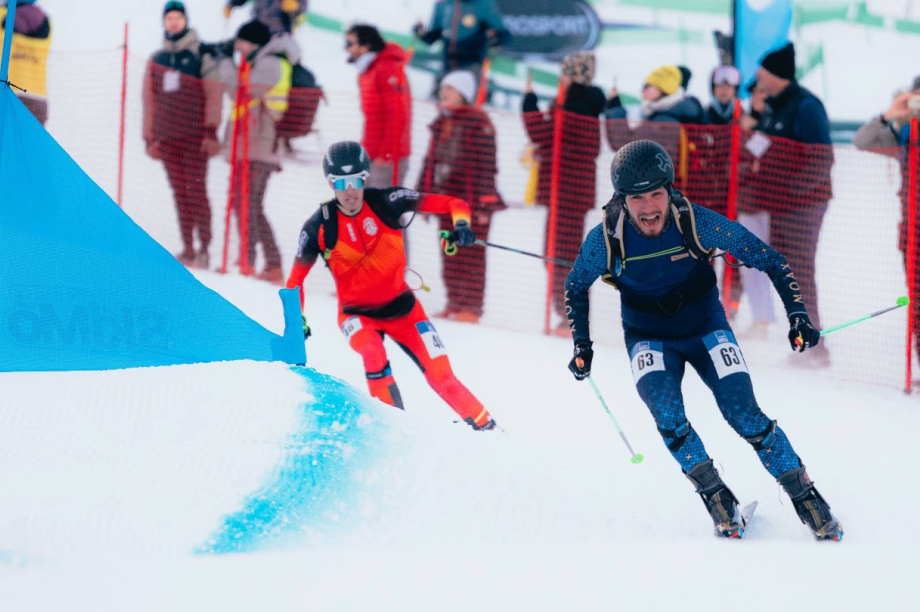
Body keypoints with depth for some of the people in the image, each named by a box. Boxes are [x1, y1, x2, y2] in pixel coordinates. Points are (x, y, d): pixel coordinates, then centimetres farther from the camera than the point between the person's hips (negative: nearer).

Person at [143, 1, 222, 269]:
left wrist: (211, 130, -13)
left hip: (195, 136, -4)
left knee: (196, 190, -9)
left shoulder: (201, 57, 2)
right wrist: (150, 137, 12)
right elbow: (150, 99, 18)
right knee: (180, 193, 4)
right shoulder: (156, 60, 16)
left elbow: (213, 94, -4)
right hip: (167, 136, 4)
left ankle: (204, 247, -8)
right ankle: (188, 248, 6)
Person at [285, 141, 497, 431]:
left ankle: (485, 428, 14)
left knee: (441, 376, -4)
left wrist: (461, 224, -30)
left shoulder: (384, 202, -13)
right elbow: (296, 278, 1)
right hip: (357, 314, -1)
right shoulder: (319, 227, -13)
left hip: (400, 306, 1)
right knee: (373, 352, -33)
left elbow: (452, 204, -10)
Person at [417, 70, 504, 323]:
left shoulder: (478, 122, -10)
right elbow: (431, 160, 20)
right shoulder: (441, 123, 14)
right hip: (446, 200, 8)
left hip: (470, 202, -8)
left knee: (470, 253, -3)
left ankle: (471, 307, -1)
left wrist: (483, 204, -16)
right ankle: (454, 303, 16)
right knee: (450, 255, 9)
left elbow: (485, 165, -12)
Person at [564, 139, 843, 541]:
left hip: (706, 328, -1)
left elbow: (768, 260, -14)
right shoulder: (605, 240, -22)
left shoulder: (698, 223, -25)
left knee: (745, 416, -15)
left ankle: (804, 496, 1)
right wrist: (582, 346, -2)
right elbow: (575, 288, 1)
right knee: (668, 418, -25)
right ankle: (716, 496, -5)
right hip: (648, 338, 1)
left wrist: (797, 315, -21)